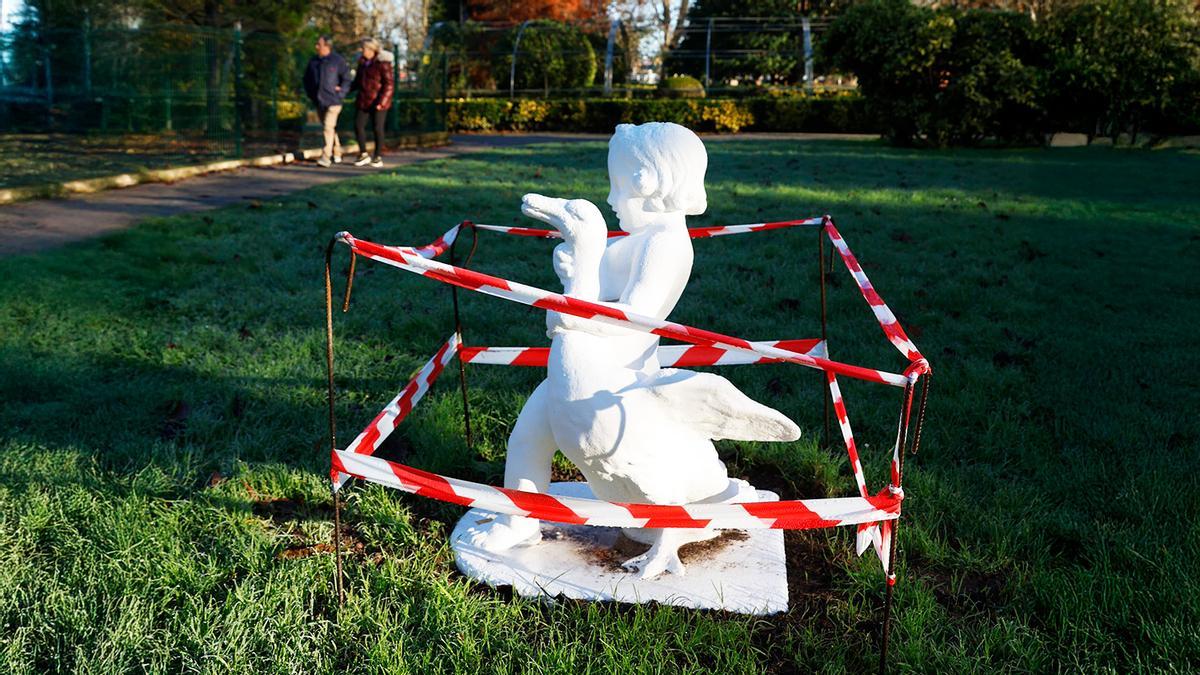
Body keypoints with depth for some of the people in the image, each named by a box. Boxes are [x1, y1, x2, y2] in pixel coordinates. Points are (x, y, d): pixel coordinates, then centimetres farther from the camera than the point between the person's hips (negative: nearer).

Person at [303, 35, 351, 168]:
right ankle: (337, 153, 27)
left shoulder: (337, 60, -6)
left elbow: (346, 78, -3)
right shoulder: (313, 61, 9)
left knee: (329, 127, -15)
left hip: (332, 101, -6)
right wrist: (310, 93, 9)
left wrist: (340, 93, -8)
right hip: (319, 101, 6)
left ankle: (325, 157, -19)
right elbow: (307, 78, 20)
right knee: (329, 128, 14)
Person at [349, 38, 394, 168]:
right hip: (364, 100, 7)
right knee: (358, 125, -1)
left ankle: (378, 157, 11)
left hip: (378, 101, -7)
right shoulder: (362, 62, 10)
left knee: (377, 128, -1)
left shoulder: (383, 64, -13)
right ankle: (364, 155, 10)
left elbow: (389, 85, -15)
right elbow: (358, 81, 16)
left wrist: (381, 102, -21)